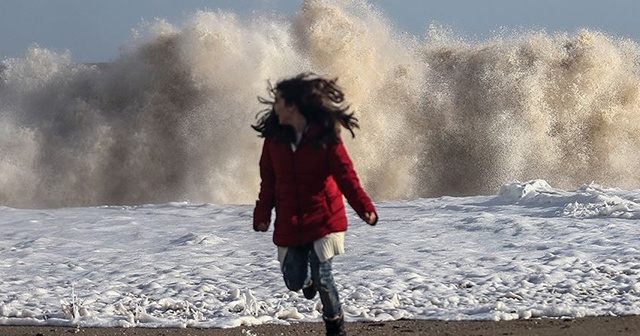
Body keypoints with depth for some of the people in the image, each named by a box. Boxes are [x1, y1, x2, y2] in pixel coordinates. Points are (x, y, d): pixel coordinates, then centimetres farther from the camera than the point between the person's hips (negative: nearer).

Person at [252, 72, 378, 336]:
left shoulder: (325, 135, -11)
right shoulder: (274, 137, 0)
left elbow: (345, 174, -12)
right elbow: (268, 181, 5)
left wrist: (364, 207, -23)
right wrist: (262, 213, -4)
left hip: (323, 218, -4)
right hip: (289, 223, 4)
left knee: (322, 276, -8)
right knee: (294, 281, 4)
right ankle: (308, 281, 43)